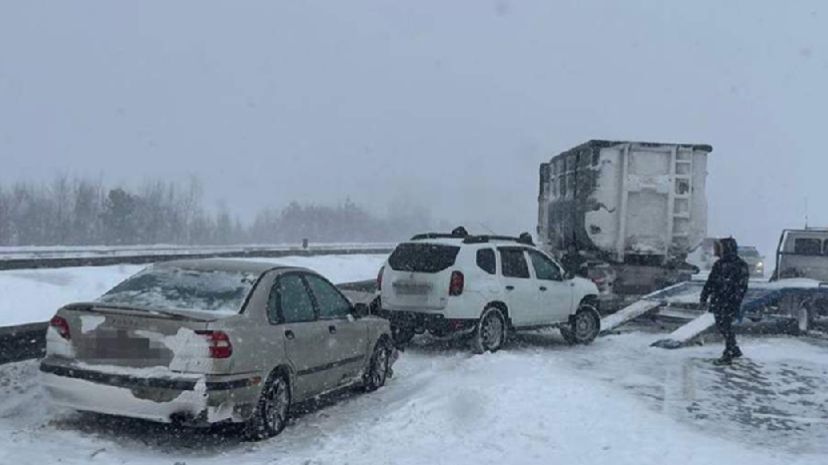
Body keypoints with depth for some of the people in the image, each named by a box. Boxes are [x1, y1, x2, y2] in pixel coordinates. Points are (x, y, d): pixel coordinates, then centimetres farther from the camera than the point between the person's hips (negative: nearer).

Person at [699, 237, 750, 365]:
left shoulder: (740, 265, -9)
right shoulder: (719, 264, 11)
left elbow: (742, 286, -12)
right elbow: (710, 282, 16)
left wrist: (735, 303, -19)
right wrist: (704, 297, 13)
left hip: (729, 302, -7)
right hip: (717, 301, 7)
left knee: (726, 327, -6)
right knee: (721, 326, 11)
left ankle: (728, 355, 2)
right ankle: (735, 350, 26)